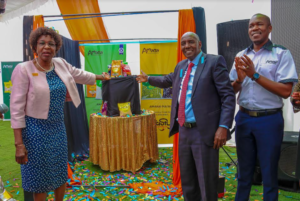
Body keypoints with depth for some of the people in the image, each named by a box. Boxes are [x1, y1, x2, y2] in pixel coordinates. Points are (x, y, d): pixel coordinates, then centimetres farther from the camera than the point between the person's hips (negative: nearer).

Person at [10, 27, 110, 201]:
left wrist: (101, 77, 36)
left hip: (58, 127, 5)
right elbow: (17, 107, -15)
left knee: (61, 173, 19)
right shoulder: (24, 70, -14)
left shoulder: (61, 64, 1)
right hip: (36, 129, -5)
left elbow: (79, 74, 21)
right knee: (40, 179, 6)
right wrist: (19, 143, -18)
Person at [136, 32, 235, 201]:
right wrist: (148, 79, 43)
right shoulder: (181, 66, 15)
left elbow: (228, 96, -12)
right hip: (184, 130, 7)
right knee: (187, 181, 19)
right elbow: (168, 80, 36)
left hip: (204, 131, -7)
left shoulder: (214, 62, -6)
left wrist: (223, 126, -20)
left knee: (207, 182, 3)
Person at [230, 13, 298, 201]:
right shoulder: (241, 56, 8)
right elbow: (231, 90, 10)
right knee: (244, 171, 17)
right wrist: (239, 79, -12)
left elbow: (286, 91, -13)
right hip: (244, 118, 4)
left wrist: (255, 75, -18)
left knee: (269, 173, 10)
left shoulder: (282, 54, -4)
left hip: (269, 120, -3)